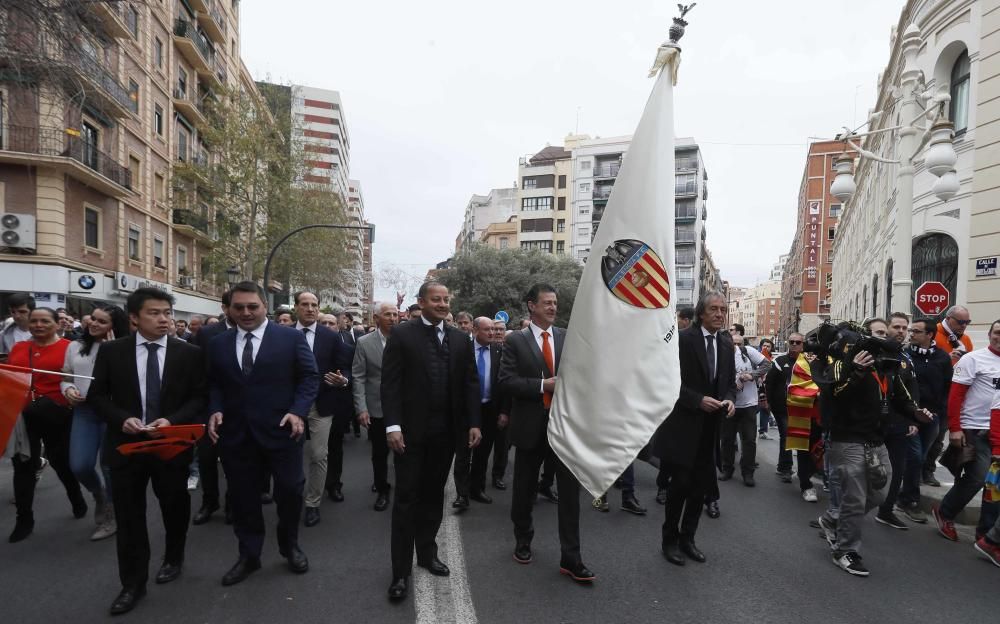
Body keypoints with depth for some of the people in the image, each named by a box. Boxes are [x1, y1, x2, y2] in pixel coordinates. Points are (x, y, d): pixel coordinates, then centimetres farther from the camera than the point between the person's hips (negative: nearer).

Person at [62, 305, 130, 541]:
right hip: (83, 411, 4)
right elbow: (65, 378, 17)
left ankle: (112, 514, 24)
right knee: (79, 466, -3)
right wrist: (68, 390, -5)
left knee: (110, 464, 5)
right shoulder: (75, 346, 9)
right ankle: (99, 495, 31)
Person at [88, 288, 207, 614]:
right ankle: (133, 583, 23)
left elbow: (199, 397, -2)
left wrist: (172, 420, -18)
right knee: (129, 515, 7)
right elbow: (97, 394, 3)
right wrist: (122, 419, -14)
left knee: (174, 507, 17)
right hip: (126, 443, 0)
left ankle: (173, 559, 41)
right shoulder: (111, 351, -1)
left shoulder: (189, 353, -4)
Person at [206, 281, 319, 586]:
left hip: (281, 430, -3)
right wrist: (216, 410, -6)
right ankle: (248, 555, 32)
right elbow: (213, 384, 13)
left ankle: (290, 546, 33)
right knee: (242, 496, 13)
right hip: (236, 434, 3)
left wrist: (298, 412, -16)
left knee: (290, 491, 7)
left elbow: (310, 377, -4)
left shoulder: (292, 338, -4)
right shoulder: (218, 344, 9)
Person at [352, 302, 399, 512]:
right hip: (377, 408, 0)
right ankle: (382, 491, 31)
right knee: (379, 453, 12)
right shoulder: (364, 343, -3)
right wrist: (361, 408, -10)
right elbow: (358, 377, -4)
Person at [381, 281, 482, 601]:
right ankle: (401, 570, 14)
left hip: (446, 431, 4)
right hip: (412, 430, -3)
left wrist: (473, 422, 0)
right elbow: (390, 383, -8)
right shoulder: (401, 334, -4)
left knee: (433, 495, 15)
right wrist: (393, 425, -15)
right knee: (406, 498, 3)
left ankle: (427, 553, 32)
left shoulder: (460, 339, 8)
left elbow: (471, 383, 7)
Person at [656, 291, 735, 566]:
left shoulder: (726, 343, 9)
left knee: (701, 485, 12)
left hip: (710, 426, 6)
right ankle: (670, 539, 19)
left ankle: (687, 538, 28)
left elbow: (730, 380, 14)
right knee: (681, 483, 0)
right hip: (684, 424, -6)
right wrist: (698, 400, -21)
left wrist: (730, 399, -6)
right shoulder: (683, 338, -10)